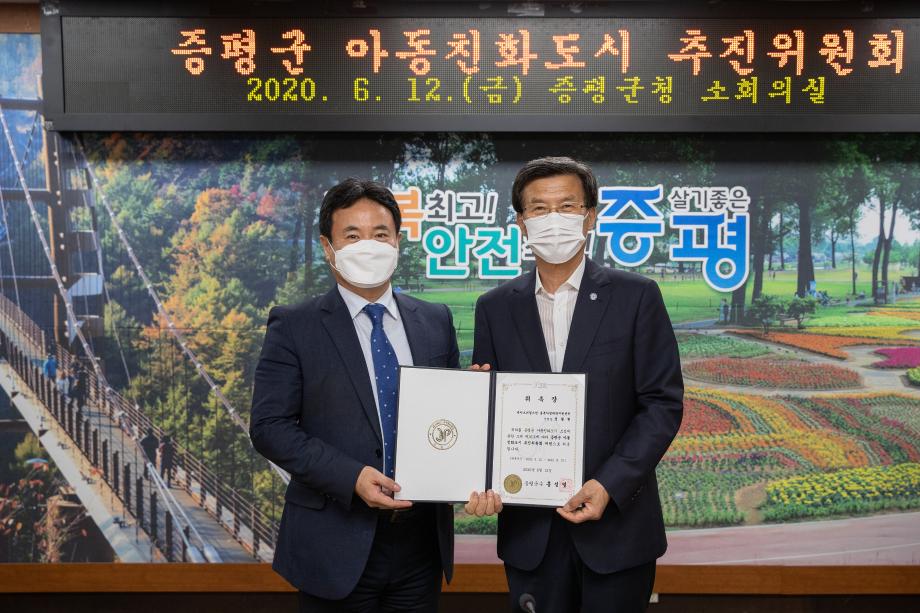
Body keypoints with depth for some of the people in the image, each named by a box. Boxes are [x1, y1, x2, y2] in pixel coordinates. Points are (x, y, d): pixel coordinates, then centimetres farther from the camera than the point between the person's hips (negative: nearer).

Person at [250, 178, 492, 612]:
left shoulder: (436, 321, 6)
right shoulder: (293, 327, -4)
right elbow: (269, 426, -8)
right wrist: (351, 477, -19)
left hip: (422, 540, 3)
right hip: (338, 544, -3)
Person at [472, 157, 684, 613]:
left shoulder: (636, 296, -3)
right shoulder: (495, 308, 4)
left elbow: (663, 403, -5)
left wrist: (610, 485, -15)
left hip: (616, 522, -2)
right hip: (529, 528, 2)